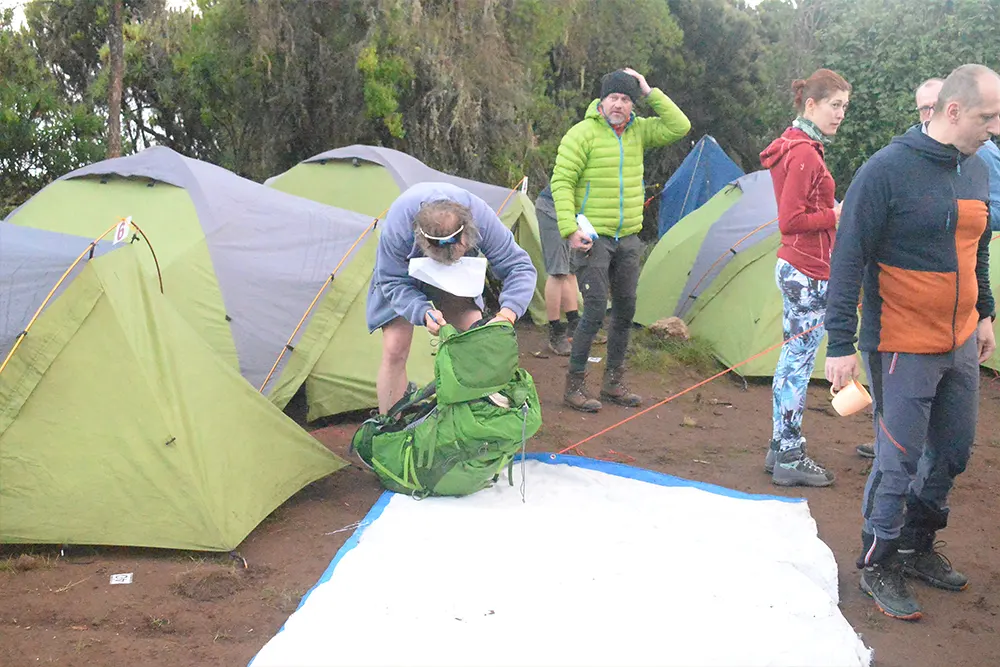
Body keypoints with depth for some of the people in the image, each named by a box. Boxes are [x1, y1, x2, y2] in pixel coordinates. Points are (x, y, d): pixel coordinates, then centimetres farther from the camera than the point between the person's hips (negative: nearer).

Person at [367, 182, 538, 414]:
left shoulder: (482, 217, -38)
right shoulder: (398, 224, -42)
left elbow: (520, 267, -28)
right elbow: (393, 282, -27)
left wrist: (506, 314, -45)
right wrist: (423, 312, -45)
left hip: (454, 279, 2)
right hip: (404, 271, -2)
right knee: (394, 350, -13)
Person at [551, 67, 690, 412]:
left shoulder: (638, 131, 7)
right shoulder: (583, 133, -10)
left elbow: (679, 126, 1)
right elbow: (561, 182, -11)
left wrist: (650, 92, -4)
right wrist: (570, 229, -19)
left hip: (628, 238, 7)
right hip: (594, 238, -6)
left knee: (625, 309, 11)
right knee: (595, 311, -10)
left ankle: (614, 382, 24)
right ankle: (574, 386, 1)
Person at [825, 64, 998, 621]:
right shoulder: (888, 170, -18)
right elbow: (848, 259, -17)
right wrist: (841, 343, -18)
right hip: (903, 348, -8)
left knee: (954, 450, 16)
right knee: (899, 460, -1)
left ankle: (917, 546, 34)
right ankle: (879, 566, 17)